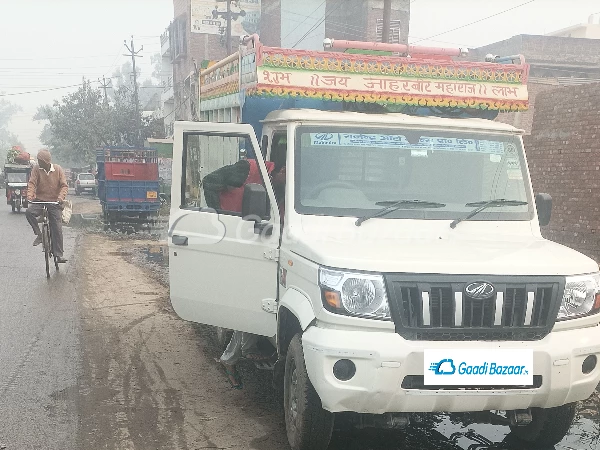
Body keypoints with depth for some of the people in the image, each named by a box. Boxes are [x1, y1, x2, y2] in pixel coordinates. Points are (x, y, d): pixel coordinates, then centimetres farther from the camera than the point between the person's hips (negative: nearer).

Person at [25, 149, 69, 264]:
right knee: (29, 212, -30)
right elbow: (32, 183, -9)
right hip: (40, 200, 1)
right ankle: (39, 234, -11)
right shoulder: (36, 169, -3)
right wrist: (30, 195, -28)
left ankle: (59, 254, 2)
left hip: (54, 203, -1)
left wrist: (61, 197, -26)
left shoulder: (58, 169, -4)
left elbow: (64, 185, -7)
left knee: (57, 228, -4)